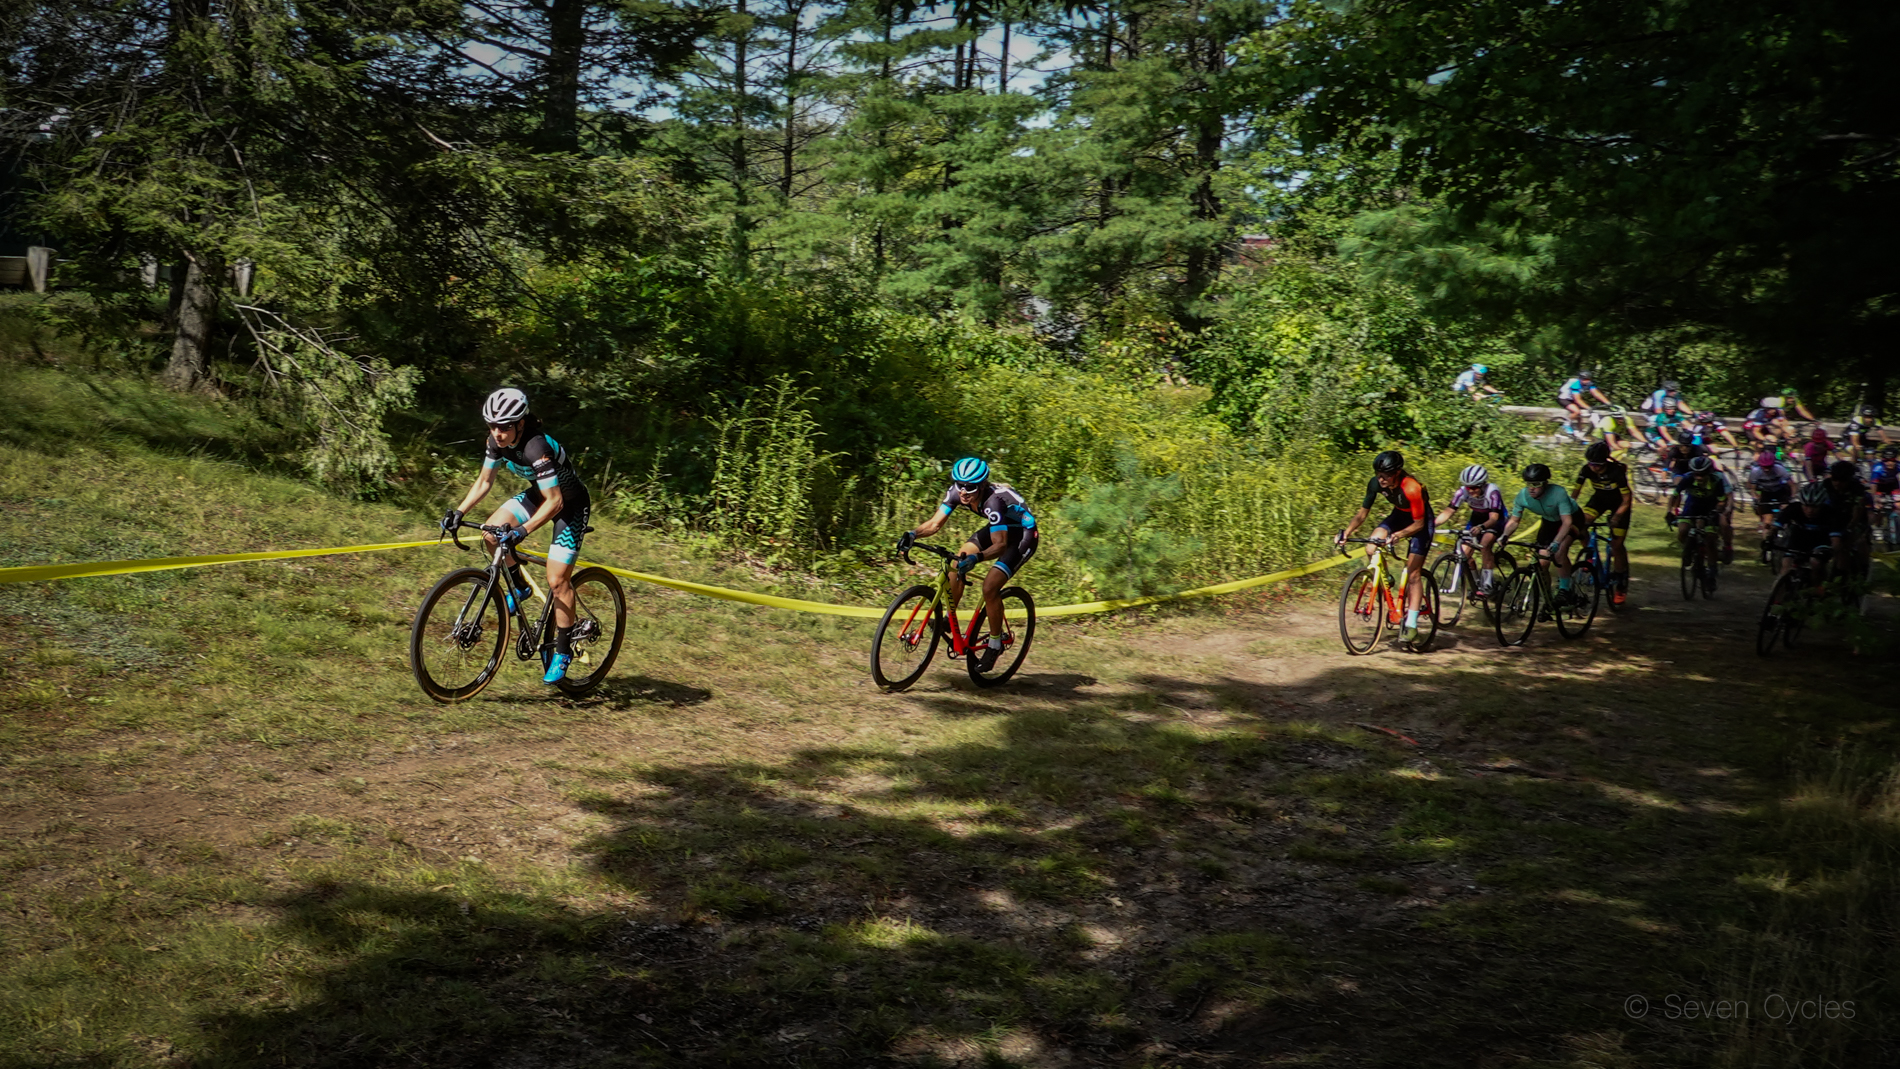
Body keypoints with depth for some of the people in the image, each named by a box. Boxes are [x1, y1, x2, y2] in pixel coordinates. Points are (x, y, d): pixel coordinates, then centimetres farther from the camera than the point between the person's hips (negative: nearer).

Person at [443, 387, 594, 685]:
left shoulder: (537, 448, -35)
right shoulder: (497, 442, -12)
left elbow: (554, 502, -35)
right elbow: (483, 482, 0)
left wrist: (521, 531, -43)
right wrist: (458, 512, -11)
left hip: (571, 504, -8)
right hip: (540, 493, 8)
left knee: (557, 581, -11)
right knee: (491, 534, -12)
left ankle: (563, 651, 3)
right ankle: (519, 587, 12)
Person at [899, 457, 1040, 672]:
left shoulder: (994, 500, -36)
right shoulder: (956, 492, -16)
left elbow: (1000, 545, -38)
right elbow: (935, 523, -13)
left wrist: (977, 558, -54)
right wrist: (912, 534, -31)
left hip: (1023, 535, -8)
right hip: (999, 529, 8)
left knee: (989, 587, -20)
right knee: (959, 562, -9)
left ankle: (995, 644, -2)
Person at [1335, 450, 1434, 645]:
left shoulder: (1411, 488, -36)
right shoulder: (1376, 483, -20)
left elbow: (1419, 524, -28)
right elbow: (1362, 514, -12)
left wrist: (1399, 534, -46)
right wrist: (1346, 533, -27)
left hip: (1420, 521, -5)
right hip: (1399, 515, 5)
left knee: (1412, 575, -9)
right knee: (1371, 550, -20)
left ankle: (1411, 626, -6)